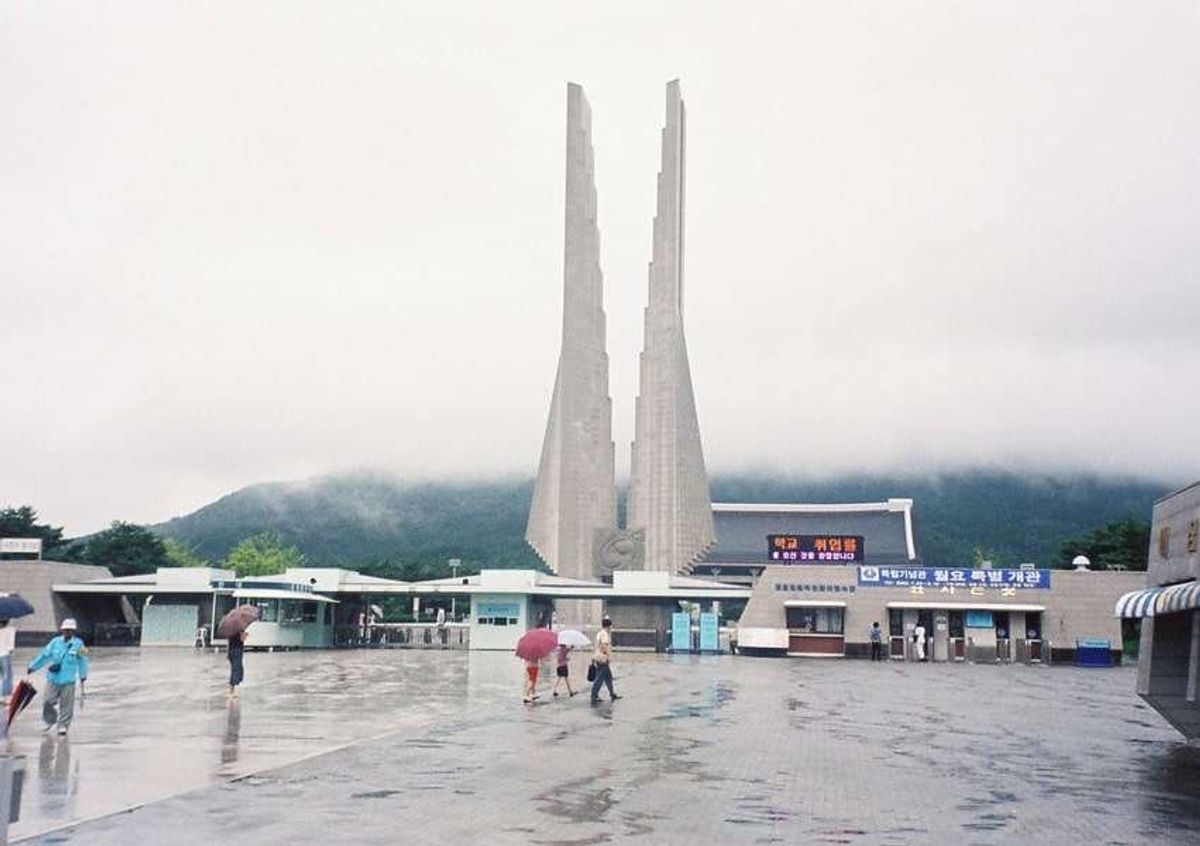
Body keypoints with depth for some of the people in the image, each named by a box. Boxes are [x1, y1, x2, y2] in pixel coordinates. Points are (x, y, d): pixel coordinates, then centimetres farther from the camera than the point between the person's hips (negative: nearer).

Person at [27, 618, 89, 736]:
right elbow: (44, 655, 9)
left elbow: (82, 661, 7)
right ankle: (50, 721, 27)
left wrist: (83, 676, 15)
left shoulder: (78, 644, -3)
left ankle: (63, 725, 14)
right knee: (48, 702, 1)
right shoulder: (55, 642, 1)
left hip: (68, 681, -1)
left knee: (66, 705, 2)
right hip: (53, 679, 1)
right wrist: (32, 667, 12)